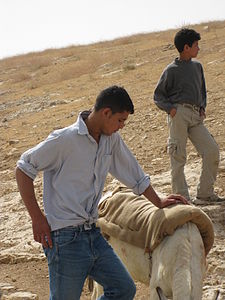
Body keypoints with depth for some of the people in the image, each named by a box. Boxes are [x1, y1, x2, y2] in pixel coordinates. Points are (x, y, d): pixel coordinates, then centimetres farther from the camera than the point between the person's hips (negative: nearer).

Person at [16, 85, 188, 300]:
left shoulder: (112, 139, 7)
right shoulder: (65, 139, -15)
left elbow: (134, 175, 22)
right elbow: (23, 169, -8)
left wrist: (159, 203, 25)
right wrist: (37, 218, -11)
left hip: (92, 234, 8)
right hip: (66, 239, -8)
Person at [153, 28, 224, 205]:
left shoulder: (197, 66, 17)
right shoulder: (172, 70, 0)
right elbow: (158, 96, 4)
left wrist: (202, 107, 12)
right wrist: (170, 108, -10)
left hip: (196, 117, 6)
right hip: (179, 114, -6)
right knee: (178, 157, -5)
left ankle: (205, 193, 5)